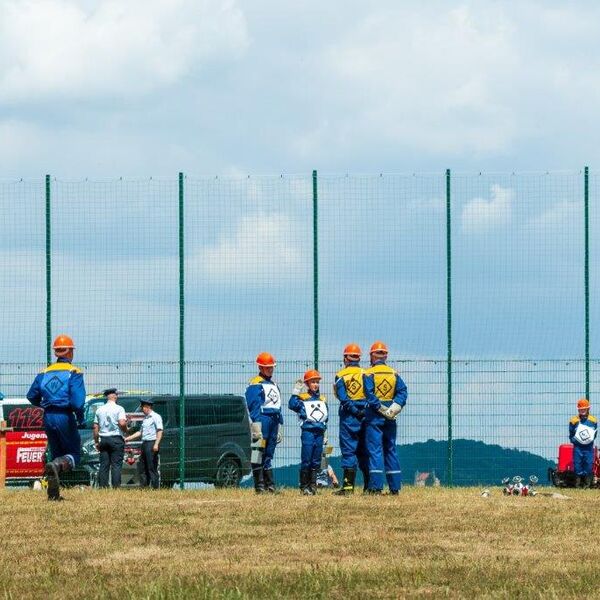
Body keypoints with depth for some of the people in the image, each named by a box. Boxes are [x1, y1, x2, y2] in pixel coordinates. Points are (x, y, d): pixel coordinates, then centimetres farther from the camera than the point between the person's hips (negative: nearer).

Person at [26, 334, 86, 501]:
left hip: (48, 417, 5)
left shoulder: (44, 373, 10)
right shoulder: (74, 372, -6)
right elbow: (77, 399, -18)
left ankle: (53, 493, 8)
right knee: (74, 454, 4)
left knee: (56, 454, 16)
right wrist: (81, 419, -8)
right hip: (65, 417, -5)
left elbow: (31, 396, 13)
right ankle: (57, 465, -30)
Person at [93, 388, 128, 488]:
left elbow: (95, 427, 10)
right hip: (116, 439, -4)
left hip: (103, 439, 4)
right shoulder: (119, 409, -5)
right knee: (116, 465, -4)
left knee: (104, 465, 6)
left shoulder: (100, 410, 10)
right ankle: (116, 487, -10)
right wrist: (125, 431, 2)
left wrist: (96, 442, 15)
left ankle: (102, 486, 2)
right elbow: (122, 423, -18)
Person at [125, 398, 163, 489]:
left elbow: (160, 431, -13)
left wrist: (156, 444, -22)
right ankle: (144, 486, 14)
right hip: (144, 443, 9)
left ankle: (155, 487, -9)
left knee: (152, 467, -10)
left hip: (152, 443, -9)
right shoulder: (145, 418, 21)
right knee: (143, 466, 9)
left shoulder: (156, 417, -6)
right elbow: (140, 432, 25)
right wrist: (127, 438, 21)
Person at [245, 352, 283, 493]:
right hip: (262, 418, -8)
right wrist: (256, 425, -21)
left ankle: (269, 484, 11)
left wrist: (280, 427, 23)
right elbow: (253, 406, -13)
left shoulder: (274, 384, 23)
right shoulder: (255, 384, -4)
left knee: (269, 454, 10)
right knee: (259, 454, -9)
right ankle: (259, 485, -11)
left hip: (274, 421, 8)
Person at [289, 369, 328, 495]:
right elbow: (292, 405, -16)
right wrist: (295, 392, -23)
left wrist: (324, 429, 18)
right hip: (308, 431, -5)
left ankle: (313, 485, 12)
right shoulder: (302, 398, 1)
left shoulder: (322, 399, 17)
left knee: (316, 461, 7)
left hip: (320, 432, 5)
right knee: (306, 460, -7)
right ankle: (304, 486, -1)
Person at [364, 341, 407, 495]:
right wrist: (395, 406, -9)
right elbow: (402, 391, 0)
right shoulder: (394, 373, 10)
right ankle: (395, 486, 9)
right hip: (390, 417, 4)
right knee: (391, 449, 10)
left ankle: (375, 486, -12)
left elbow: (369, 394, -15)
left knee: (375, 449, -5)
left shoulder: (369, 373, -4)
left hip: (375, 414, -4)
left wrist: (380, 407, -13)